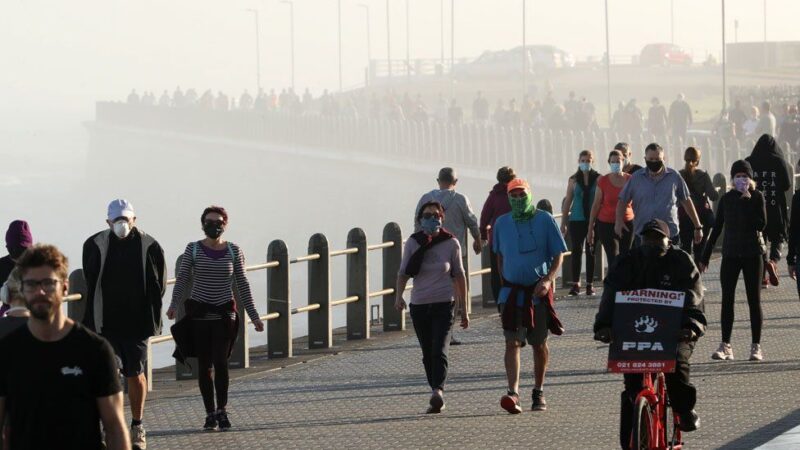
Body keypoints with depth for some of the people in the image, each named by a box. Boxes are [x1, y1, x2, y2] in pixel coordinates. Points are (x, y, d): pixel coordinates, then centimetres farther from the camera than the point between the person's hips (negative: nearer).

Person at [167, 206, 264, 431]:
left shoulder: (233, 251, 4)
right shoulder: (193, 250, 1)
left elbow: (242, 285, 8)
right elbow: (182, 280, 1)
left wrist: (254, 316, 7)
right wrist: (174, 305, -13)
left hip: (225, 313, 0)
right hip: (199, 313, 0)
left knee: (220, 362, -12)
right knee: (204, 365, 2)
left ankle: (222, 410, 1)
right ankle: (210, 414, 11)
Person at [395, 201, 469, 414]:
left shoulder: (451, 243, 0)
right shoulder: (413, 243, 3)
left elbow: (459, 275, 6)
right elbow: (404, 272, 3)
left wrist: (464, 308, 8)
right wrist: (399, 296, -16)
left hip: (444, 304, -3)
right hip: (419, 306, 3)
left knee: (439, 351, -18)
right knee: (427, 354, 8)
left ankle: (438, 391, -31)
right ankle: (437, 396, 16)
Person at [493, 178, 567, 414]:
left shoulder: (545, 220, -3)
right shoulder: (502, 223, 6)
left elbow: (558, 255, -2)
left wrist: (548, 280, -16)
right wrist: (506, 282, 13)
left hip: (538, 291, -1)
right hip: (512, 290, 1)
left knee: (539, 343, 9)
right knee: (512, 342, -12)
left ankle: (538, 392, 24)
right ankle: (513, 392, -20)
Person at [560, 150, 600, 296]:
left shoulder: (598, 179, 1)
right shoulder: (573, 180, 6)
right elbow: (568, 202, 10)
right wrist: (563, 222, 8)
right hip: (577, 220, 1)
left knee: (591, 251, 2)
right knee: (576, 251, -2)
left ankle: (590, 284, 7)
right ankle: (575, 284, 0)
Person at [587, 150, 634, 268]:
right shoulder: (603, 181, -3)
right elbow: (596, 205, 1)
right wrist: (590, 229, 0)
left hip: (627, 223, 2)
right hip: (607, 224, -2)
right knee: (614, 259, -10)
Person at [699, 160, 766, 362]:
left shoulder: (757, 197, -1)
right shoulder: (727, 199, 6)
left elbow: (761, 224, -13)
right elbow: (717, 228, 9)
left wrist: (747, 201, -15)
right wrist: (705, 257, 8)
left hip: (752, 254, -2)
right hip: (730, 254, 2)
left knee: (754, 300, 1)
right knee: (727, 300, 0)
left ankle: (756, 346, 5)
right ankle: (725, 345, 2)